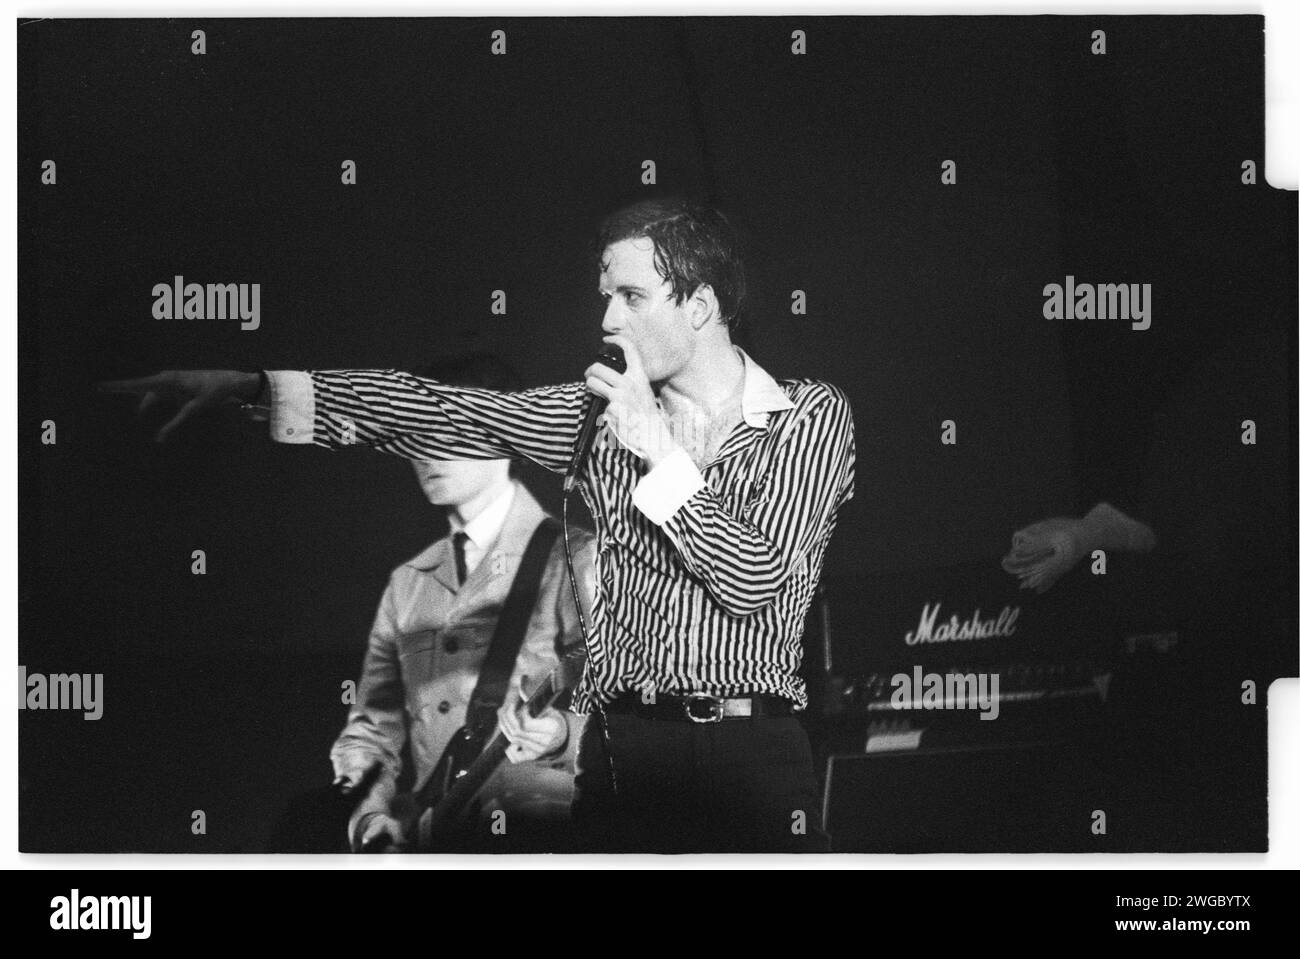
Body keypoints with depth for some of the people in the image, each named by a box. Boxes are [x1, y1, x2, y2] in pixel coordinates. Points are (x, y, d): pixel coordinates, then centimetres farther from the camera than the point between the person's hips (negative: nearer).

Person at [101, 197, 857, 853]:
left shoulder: (811, 416, 2)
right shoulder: (603, 412, 11)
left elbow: (754, 582, -9)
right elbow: (433, 411, 4)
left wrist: (659, 451, -9)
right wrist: (258, 383, -4)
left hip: (751, 761, -2)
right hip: (621, 752, 3)